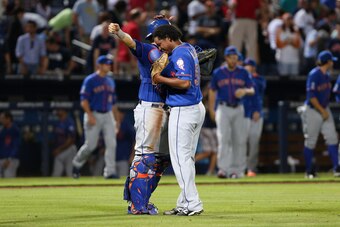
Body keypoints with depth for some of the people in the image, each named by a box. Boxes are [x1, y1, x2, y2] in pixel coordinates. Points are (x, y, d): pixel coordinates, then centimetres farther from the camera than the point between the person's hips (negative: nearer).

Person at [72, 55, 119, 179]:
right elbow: (84, 100, -10)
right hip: (94, 115, -6)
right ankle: (77, 163, 22)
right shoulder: (90, 80, -6)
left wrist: (116, 119, 15)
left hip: (108, 115, 6)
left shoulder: (110, 82, 15)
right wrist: (90, 115, -21)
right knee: (90, 145, -3)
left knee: (111, 144, -7)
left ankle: (110, 171, -8)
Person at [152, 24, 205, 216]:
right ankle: (185, 203, 18)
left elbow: (185, 83, -28)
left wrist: (161, 79, -18)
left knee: (180, 158, -8)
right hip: (197, 108, 10)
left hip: (183, 111, -10)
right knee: (187, 158, 14)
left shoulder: (179, 54, -18)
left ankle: (193, 204, -10)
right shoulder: (189, 48, 12)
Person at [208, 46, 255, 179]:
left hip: (238, 109, 3)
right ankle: (223, 168, -21)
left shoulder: (243, 73, 5)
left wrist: (245, 91, -18)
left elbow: (252, 90, 6)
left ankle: (238, 169, 12)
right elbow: (212, 91, 10)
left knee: (239, 139, 3)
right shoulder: (218, 73, 2)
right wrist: (211, 110, 5)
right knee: (224, 138, -15)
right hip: (223, 109, -2)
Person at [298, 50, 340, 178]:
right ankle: (309, 171, 9)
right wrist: (322, 111, -17)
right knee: (311, 141, 1)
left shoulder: (327, 75, 9)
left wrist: (326, 110, 8)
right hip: (313, 110, -7)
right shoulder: (314, 75, -16)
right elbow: (311, 96, -19)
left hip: (324, 109, 7)